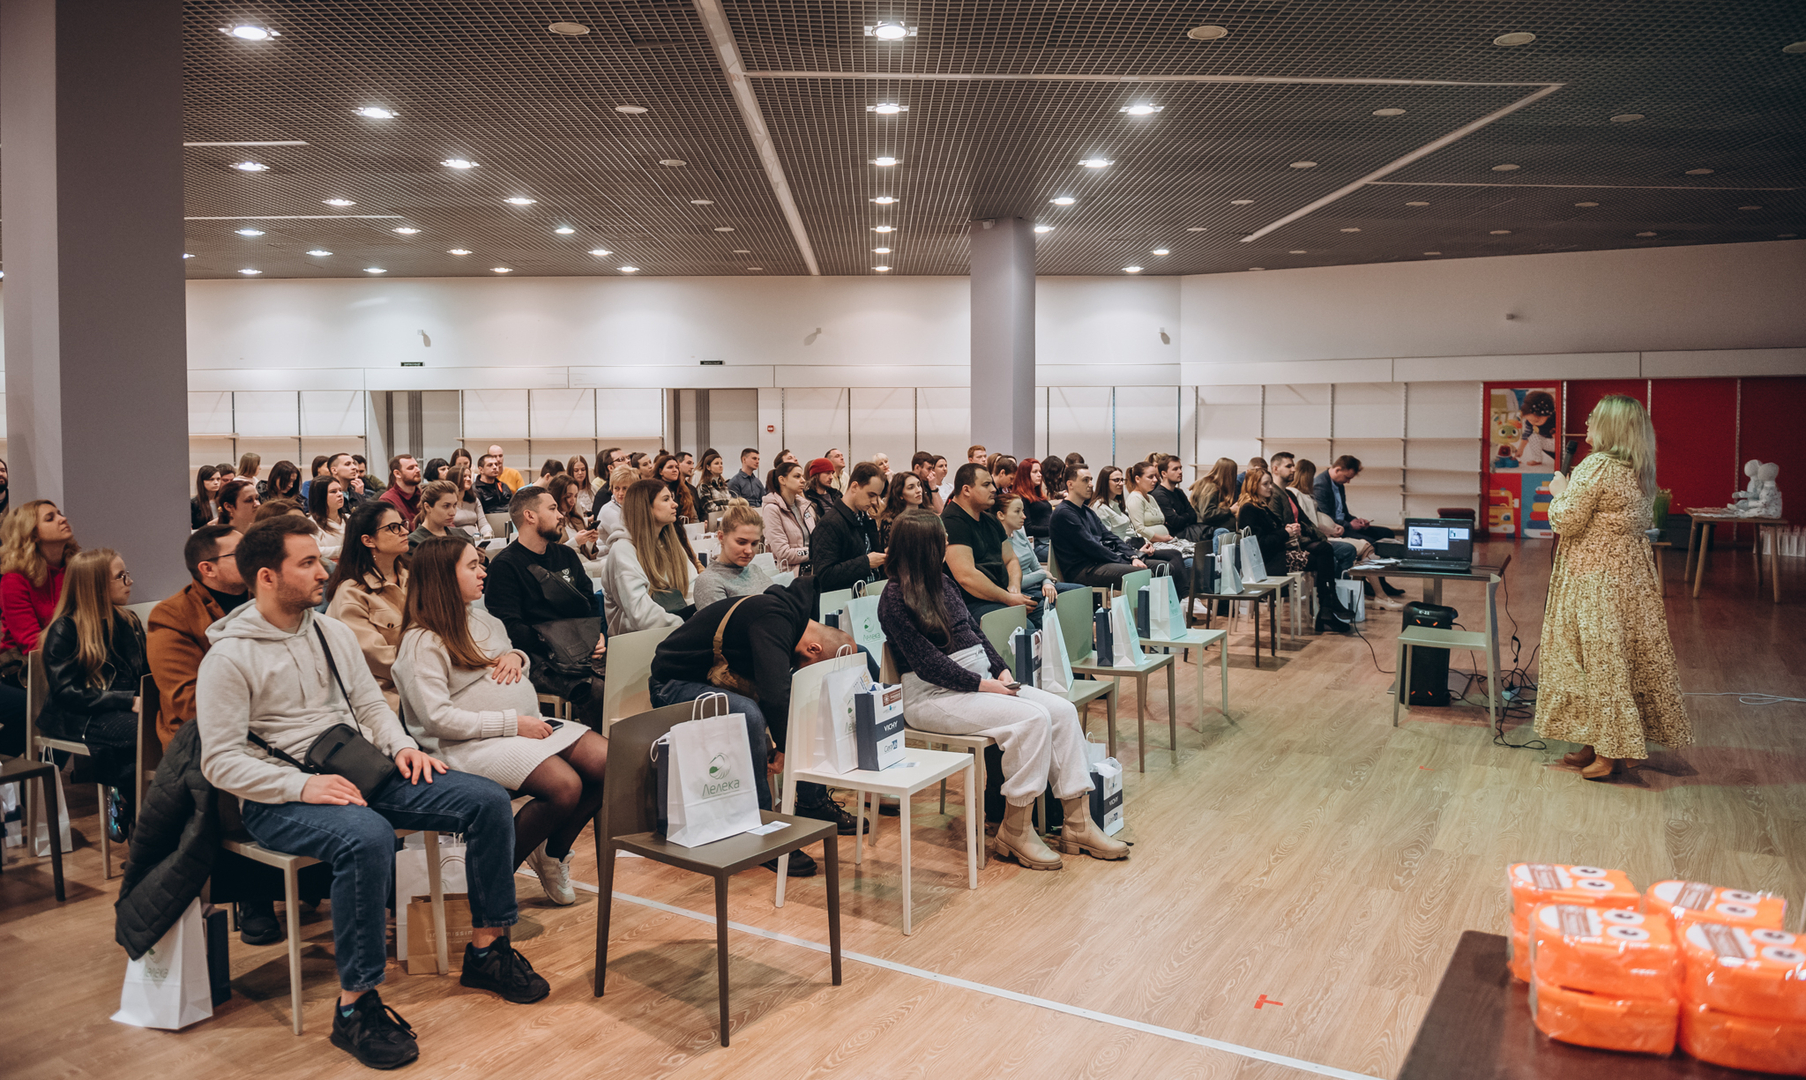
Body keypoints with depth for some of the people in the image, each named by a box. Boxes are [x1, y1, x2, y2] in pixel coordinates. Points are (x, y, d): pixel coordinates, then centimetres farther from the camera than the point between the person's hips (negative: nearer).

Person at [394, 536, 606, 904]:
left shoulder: (480, 618, 17)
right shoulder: (422, 642, -9)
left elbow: (514, 657, 33)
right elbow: (438, 718, -17)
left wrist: (516, 656, 5)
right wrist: (512, 724, -20)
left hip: (528, 724, 9)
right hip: (473, 742, -8)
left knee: (611, 763, -11)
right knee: (565, 785, -30)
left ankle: (553, 852, 9)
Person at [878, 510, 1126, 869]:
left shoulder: (942, 583, 14)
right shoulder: (895, 600, -12)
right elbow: (928, 663, -17)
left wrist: (1002, 670, 2)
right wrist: (983, 685, -17)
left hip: (981, 680, 9)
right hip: (934, 696, -8)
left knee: (1063, 711, -10)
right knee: (1032, 719, -27)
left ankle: (1078, 823, -7)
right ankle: (1015, 829, -15)